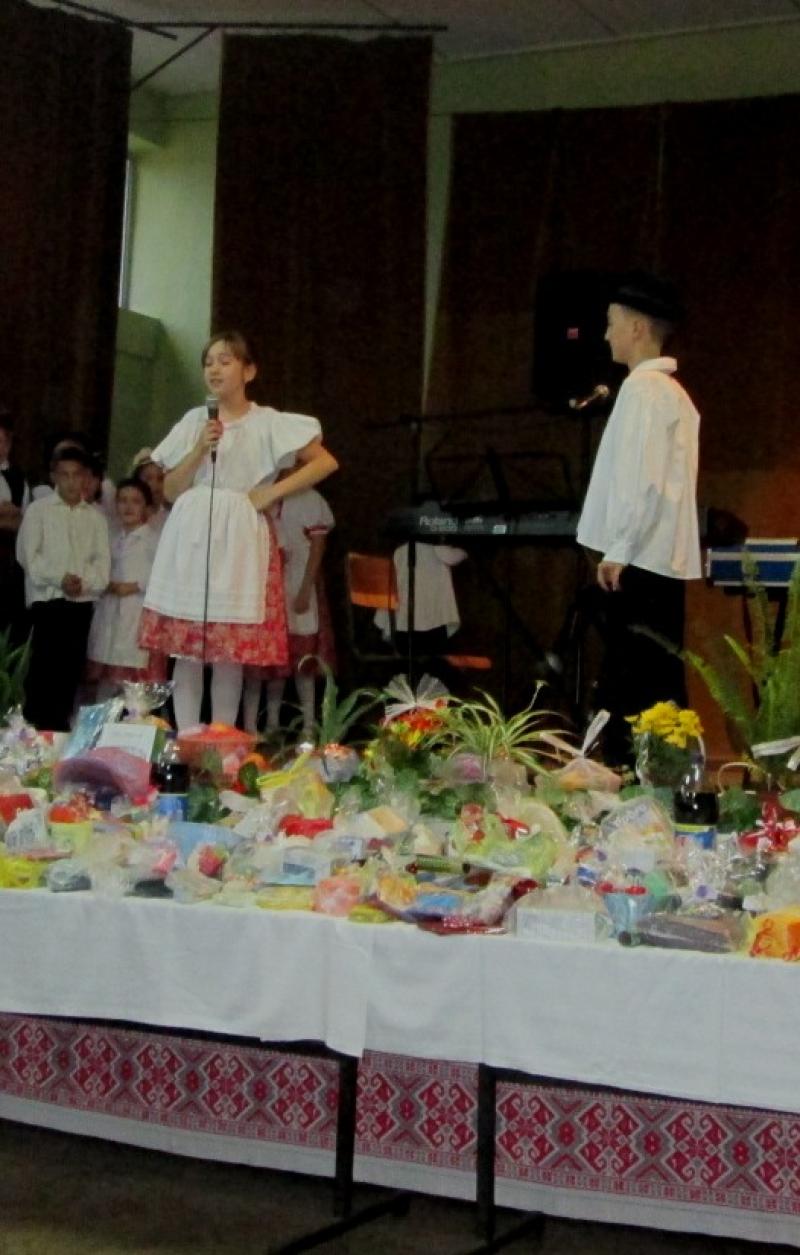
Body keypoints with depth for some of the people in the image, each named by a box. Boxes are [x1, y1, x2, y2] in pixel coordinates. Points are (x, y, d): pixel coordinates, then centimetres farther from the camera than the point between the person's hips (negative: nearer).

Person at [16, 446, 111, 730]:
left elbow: (102, 560, 5)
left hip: (82, 601, 3)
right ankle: (35, 725, -4)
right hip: (47, 598, -3)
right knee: (43, 665, -9)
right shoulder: (38, 509, 4)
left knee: (71, 667, 4)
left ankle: (60, 725, 11)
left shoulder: (95, 517, 12)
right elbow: (27, 553, -4)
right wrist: (59, 578, -14)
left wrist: (85, 581, -14)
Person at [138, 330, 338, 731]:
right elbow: (171, 491, 8)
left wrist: (273, 492, -5)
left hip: (238, 543, -3)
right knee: (185, 651, -1)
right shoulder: (193, 421, 11)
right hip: (190, 542, 3)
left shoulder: (268, 423, 3)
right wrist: (200, 450, -7)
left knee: (230, 655, -3)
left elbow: (326, 462, 0)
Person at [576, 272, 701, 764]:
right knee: (660, 684, 11)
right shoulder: (672, 391, 17)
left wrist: (618, 550, -16)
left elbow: (644, 479, -20)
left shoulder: (643, 387, -11)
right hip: (666, 559, 9)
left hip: (640, 559, -9)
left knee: (627, 689, -8)